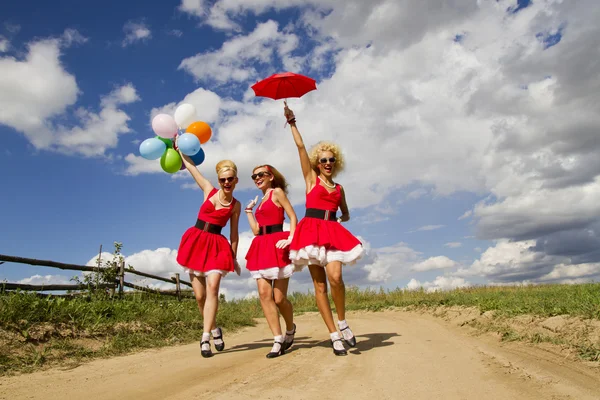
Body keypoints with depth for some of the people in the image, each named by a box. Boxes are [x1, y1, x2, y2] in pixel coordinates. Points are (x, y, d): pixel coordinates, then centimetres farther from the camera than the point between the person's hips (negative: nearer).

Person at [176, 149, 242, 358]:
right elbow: (190, 166, 11)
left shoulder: (235, 205, 4)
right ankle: (214, 330, 23)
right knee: (200, 295, 1)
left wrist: (234, 257, 7)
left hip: (217, 246, -1)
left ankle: (205, 338, -17)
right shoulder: (209, 190, 4)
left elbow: (234, 233, 9)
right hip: (196, 242, 1)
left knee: (212, 288, -20)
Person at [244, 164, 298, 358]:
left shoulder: (277, 192, 1)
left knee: (279, 297, -3)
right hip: (262, 248, 7)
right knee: (264, 294, -6)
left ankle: (290, 328, 26)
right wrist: (249, 210, 22)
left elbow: (293, 216, -8)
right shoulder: (261, 200, 22)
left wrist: (291, 238, -20)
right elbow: (256, 230, 15)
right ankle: (278, 340, 0)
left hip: (277, 246, -7)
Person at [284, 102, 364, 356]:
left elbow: (346, 214, 27)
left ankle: (342, 322, 2)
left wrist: (339, 219, 6)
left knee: (335, 277, -21)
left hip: (333, 232, 2)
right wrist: (292, 122, 0)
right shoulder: (311, 178, 10)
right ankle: (334, 335, 3)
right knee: (319, 284, -3)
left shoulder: (339, 188, 19)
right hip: (312, 231, -2)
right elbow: (301, 147, 3)